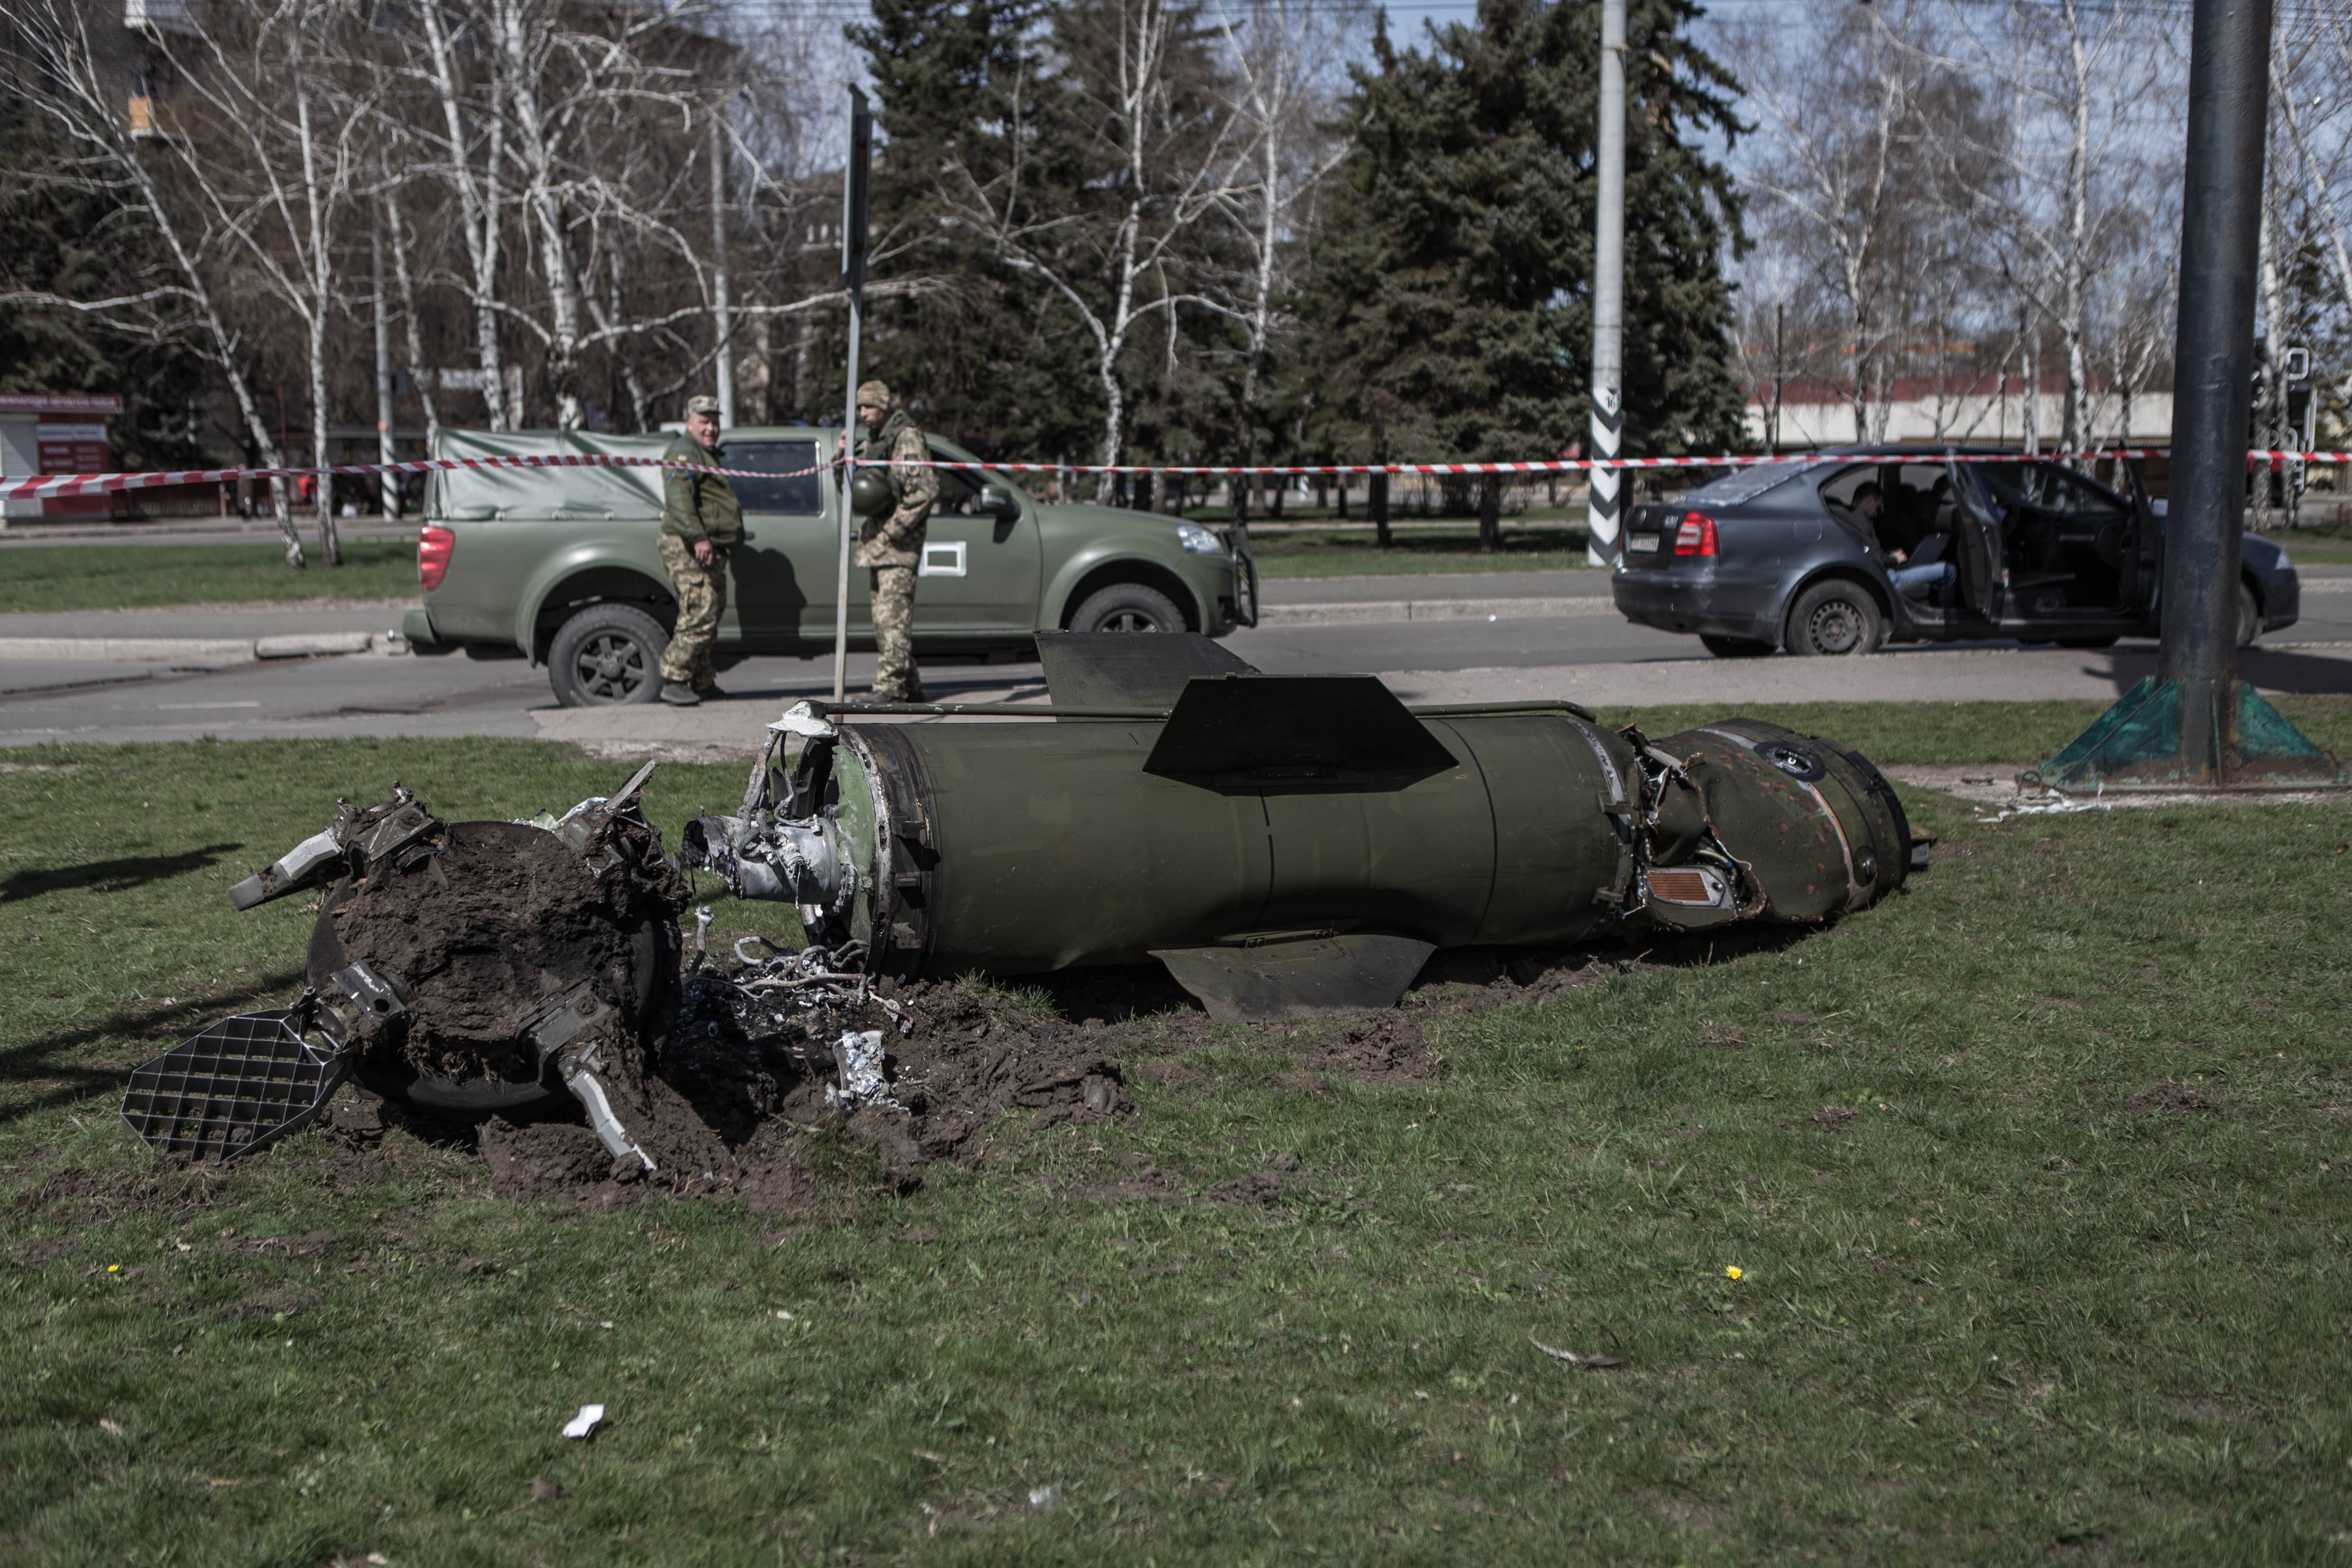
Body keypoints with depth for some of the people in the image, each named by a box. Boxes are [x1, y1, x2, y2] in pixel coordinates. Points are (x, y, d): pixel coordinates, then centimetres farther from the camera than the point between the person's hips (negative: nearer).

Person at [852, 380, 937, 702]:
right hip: (876, 542, 9)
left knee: (892, 616, -14)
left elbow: (925, 491, -17)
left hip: (899, 543, -9)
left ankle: (891, 688, -15)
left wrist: (893, 530, -18)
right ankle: (910, 687, 17)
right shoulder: (871, 442, 19)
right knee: (886, 618, 10)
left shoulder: (907, 439, -9)